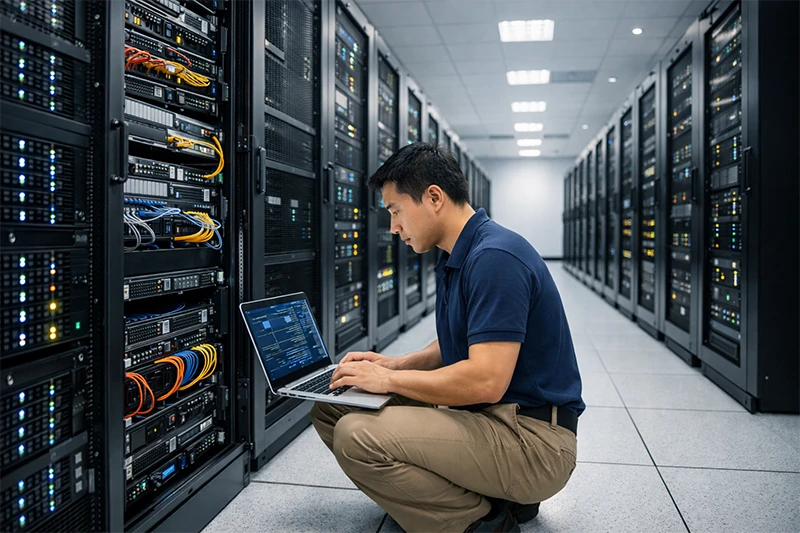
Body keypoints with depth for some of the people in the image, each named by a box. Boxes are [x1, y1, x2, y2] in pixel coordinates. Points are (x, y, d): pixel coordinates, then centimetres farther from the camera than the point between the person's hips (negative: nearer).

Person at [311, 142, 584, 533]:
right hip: (485, 417, 10)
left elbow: (485, 381, -27)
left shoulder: (494, 257, -20)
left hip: (533, 438, -10)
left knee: (357, 436, -25)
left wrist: (389, 379, -15)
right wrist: (394, 364, 4)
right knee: (331, 408, 5)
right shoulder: (456, 259, 11)